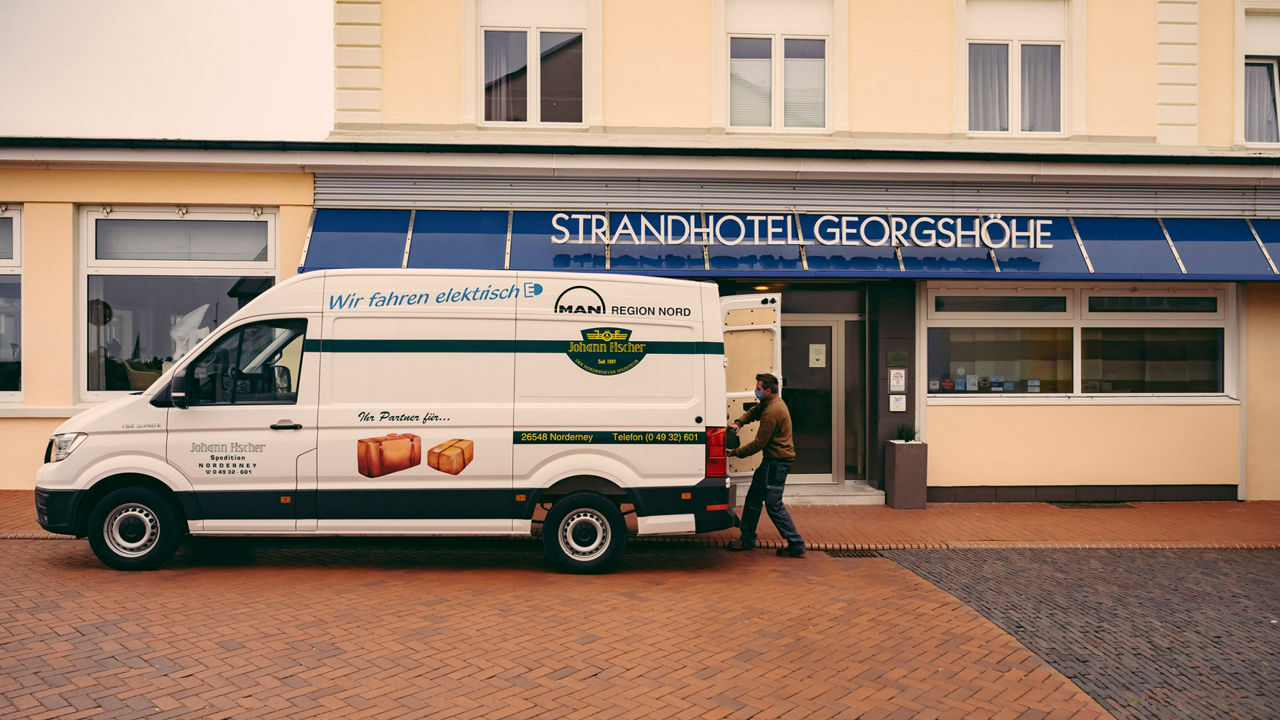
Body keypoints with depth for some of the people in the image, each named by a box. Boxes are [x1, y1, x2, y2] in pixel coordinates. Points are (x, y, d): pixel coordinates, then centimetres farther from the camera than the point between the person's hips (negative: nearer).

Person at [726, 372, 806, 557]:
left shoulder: (772, 412, -21)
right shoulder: (768, 403, 9)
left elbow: (759, 443, -20)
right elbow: (753, 412, 26)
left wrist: (735, 452, -12)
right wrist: (738, 423, 6)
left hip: (777, 462, -10)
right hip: (772, 460, 10)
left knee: (773, 504, -5)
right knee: (754, 497, 13)